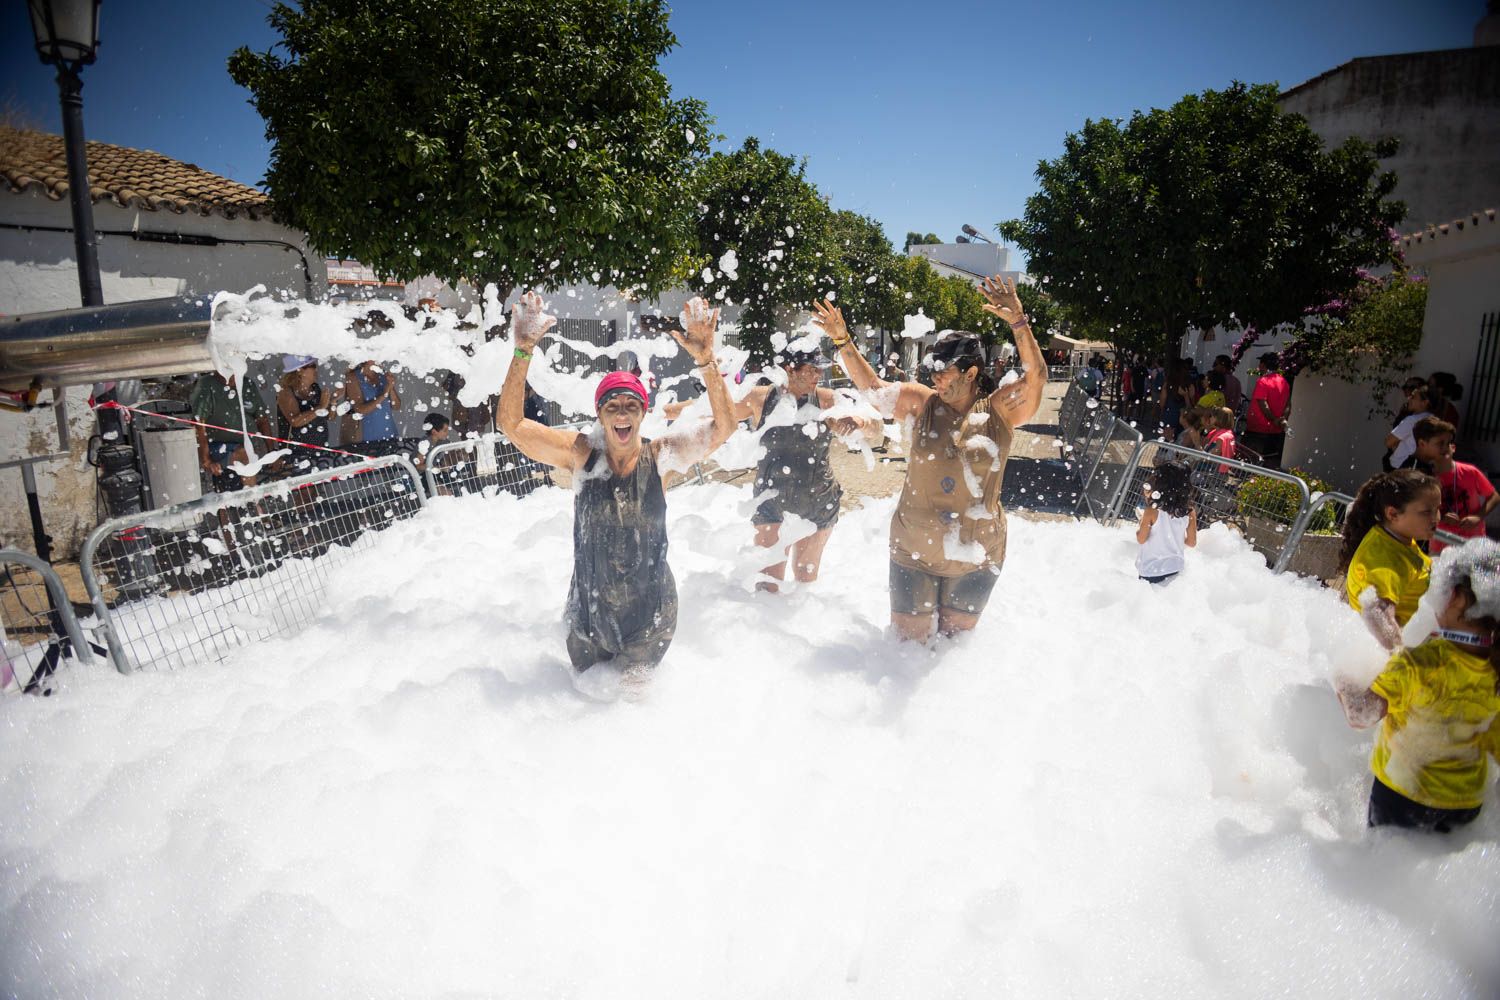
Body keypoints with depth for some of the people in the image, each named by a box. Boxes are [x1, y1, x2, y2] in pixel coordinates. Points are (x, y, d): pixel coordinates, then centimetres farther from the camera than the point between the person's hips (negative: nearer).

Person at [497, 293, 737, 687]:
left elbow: (723, 427, -23)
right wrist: (523, 352, -29)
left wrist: (706, 361, -36)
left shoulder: (658, 456, -12)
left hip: (649, 611, -1)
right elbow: (511, 423, -17)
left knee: (634, 690, 19)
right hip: (589, 607, 1)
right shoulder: (581, 454, -10)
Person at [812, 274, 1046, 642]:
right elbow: (872, 387, 1)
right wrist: (841, 340, -7)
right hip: (915, 548, 1)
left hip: (976, 554, -1)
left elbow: (1036, 377, -20)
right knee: (909, 637, 10)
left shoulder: (999, 410, -7)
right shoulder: (921, 402, -2)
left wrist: (1018, 322, -32)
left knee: (956, 635, 18)